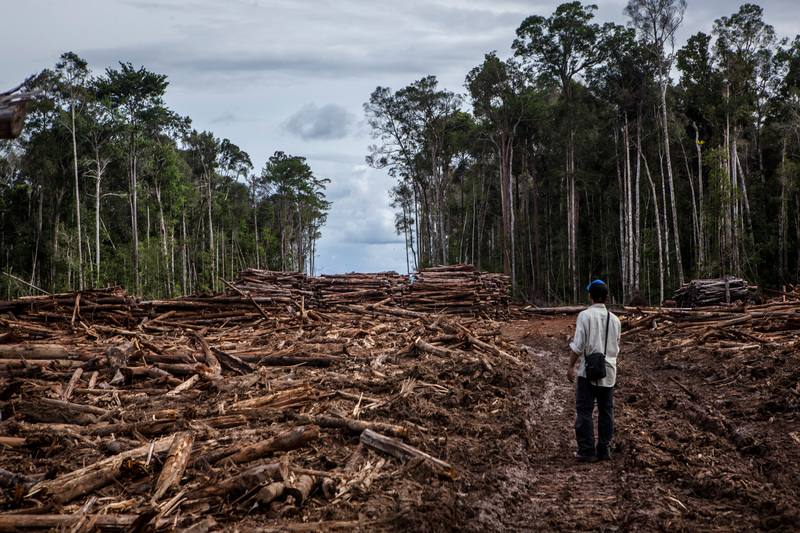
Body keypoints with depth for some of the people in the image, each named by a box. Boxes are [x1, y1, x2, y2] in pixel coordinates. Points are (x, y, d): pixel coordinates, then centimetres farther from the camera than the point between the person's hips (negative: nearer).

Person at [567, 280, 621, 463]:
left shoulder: (585, 315, -9)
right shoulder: (614, 319, 7)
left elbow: (578, 345, -13)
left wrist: (571, 366, -5)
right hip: (609, 371, 5)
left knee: (584, 410, -1)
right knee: (606, 411, 10)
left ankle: (587, 451, -3)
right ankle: (604, 450, 13)